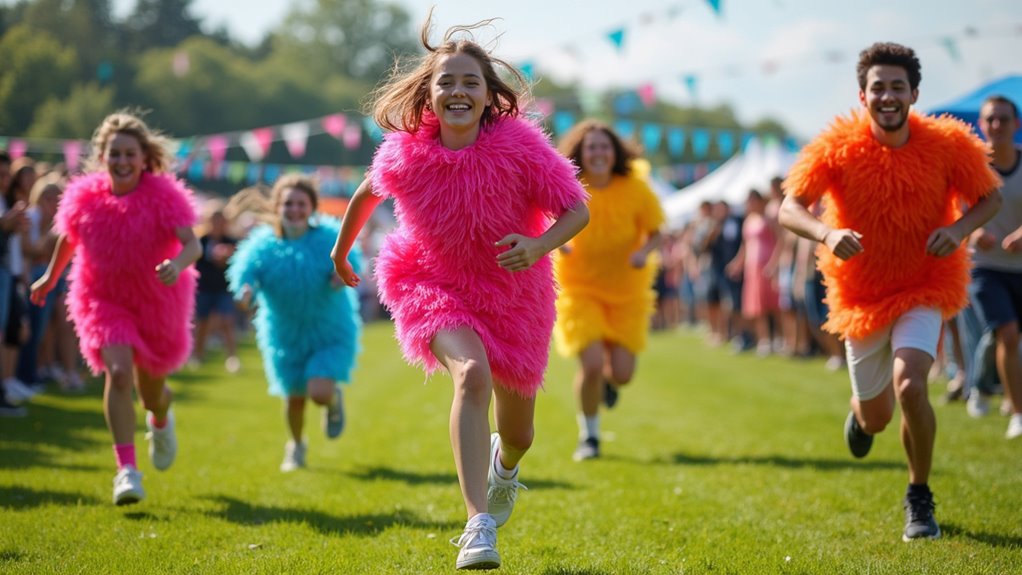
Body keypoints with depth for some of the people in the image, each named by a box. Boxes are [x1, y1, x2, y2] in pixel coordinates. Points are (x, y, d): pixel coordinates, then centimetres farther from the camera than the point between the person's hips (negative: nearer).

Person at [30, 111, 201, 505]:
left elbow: (192, 244, -27)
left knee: (150, 389, 15)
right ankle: (126, 469, -20)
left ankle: (161, 421, 55)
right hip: (103, 300, 0)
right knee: (118, 373, -23)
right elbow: (68, 238, 11)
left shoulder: (163, 196, -18)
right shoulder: (85, 197, -9)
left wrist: (178, 264, -49)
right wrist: (50, 277, 24)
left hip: (158, 303, 0)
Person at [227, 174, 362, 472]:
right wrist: (246, 289, -45)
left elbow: (351, 260, -22)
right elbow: (244, 269, -22)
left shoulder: (329, 237, -14)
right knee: (294, 397, 12)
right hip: (285, 333, 2)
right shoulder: (264, 244, -13)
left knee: (319, 392, -17)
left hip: (330, 332, -2)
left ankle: (334, 400, 23)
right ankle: (295, 446, 42)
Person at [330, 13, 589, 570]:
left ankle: (504, 462, 56)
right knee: (472, 373, -34)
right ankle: (479, 524, -37)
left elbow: (577, 210, -15)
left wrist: (539, 245, -34)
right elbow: (367, 193, 6)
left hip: (513, 296, 1)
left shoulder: (521, 147, -20)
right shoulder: (405, 153, -16)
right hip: (435, 286, -1)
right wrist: (341, 250, 21)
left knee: (518, 434, 15)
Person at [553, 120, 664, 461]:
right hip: (579, 289, -1)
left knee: (622, 374, -2)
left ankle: (607, 380, 39)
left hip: (626, 291, 1)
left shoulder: (634, 189, -12)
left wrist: (644, 251, -24)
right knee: (591, 364, -16)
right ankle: (588, 436, 9)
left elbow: (655, 233, -2)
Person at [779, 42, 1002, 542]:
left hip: (925, 289, -1)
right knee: (876, 418, 12)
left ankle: (920, 500, -2)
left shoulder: (947, 144, -13)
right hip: (862, 295, 1)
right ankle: (859, 413, 56)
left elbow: (991, 197, 0)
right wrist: (827, 233, -37)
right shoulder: (837, 147, -15)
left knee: (909, 384, -27)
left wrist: (960, 228, -21)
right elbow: (789, 209, -16)